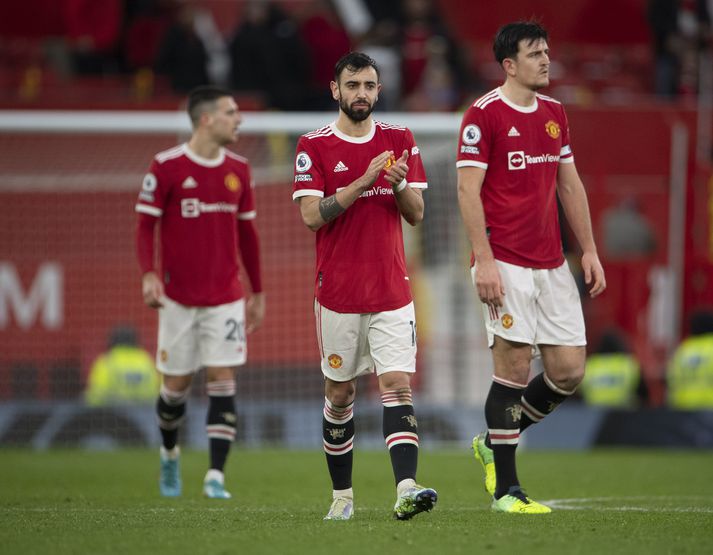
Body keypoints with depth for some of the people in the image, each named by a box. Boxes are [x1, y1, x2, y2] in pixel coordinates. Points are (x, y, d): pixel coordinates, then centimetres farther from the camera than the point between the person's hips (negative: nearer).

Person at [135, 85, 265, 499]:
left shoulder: (238, 169, 6)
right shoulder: (167, 167, -7)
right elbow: (146, 226, -4)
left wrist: (258, 292, 16)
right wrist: (149, 274, -20)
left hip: (226, 298, 3)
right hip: (179, 297, -2)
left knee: (223, 381, -9)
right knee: (177, 384, 6)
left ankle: (216, 477, -11)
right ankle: (170, 454, 35)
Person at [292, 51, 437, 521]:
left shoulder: (400, 140, 7)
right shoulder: (314, 147, -1)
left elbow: (417, 214, 6)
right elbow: (312, 215, -12)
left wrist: (399, 184, -15)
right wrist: (364, 181, -20)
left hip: (392, 289, 1)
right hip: (337, 292, -1)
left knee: (398, 384, -12)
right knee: (340, 394, 7)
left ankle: (407, 489, -24)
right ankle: (342, 494, 20)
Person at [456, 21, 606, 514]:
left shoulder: (555, 113, 14)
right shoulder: (484, 115, -8)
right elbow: (468, 189, -11)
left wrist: (589, 249, 14)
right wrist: (483, 260, -17)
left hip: (552, 265, 7)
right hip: (506, 265, -7)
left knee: (569, 370, 2)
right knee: (515, 365, -8)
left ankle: (495, 442, 24)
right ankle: (505, 489, 1)